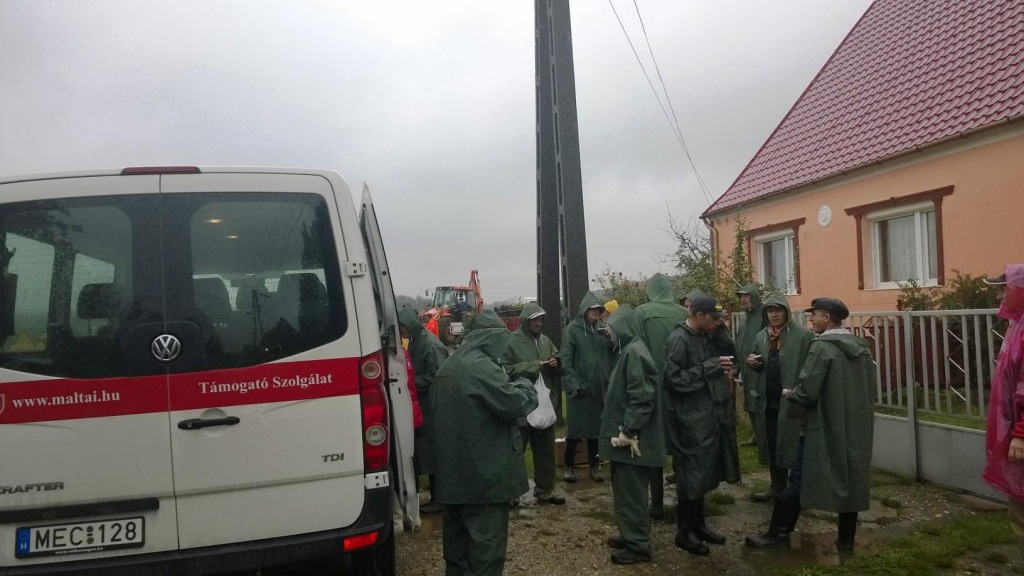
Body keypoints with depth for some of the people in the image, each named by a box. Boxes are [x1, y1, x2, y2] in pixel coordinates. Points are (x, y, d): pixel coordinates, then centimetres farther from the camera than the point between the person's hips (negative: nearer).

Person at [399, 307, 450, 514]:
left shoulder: (431, 345, -18)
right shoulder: (416, 342, 10)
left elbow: (435, 378, -21)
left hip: (432, 408, -9)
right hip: (423, 405, 9)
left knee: (433, 452, -1)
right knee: (426, 452, 15)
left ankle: (439, 499, 9)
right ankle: (435, 496, 25)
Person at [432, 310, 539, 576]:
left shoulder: (448, 367, 13)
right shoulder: (482, 367, -18)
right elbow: (514, 403, -21)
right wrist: (525, 387, 1)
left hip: (453, 468, 9)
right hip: (483, 470, -9)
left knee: (458, 531, 18)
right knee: (487, 537, 0)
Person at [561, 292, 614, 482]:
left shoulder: (602, 329, 9)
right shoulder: (572, 329, -4)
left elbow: (611, 354, 9)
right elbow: (566, 360, -9)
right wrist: (573, 384, -14)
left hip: (600, 387, 4)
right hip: (579, 388, -4)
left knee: (596, 428, 11)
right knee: (575, 429, 3)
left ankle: (594, 466, 23)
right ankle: (569, 466, 16)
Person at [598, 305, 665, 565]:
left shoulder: (634, 352, -18)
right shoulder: (629, 350, 13)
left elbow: (642, 398, -24)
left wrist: (628, 432, -22)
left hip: (631, 438, -10)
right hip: (625, 434, 10)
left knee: (630, 492, 0)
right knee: (625, 490, 18)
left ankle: (638, 545, 11)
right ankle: (631, 536, 30)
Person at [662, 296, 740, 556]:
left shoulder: (706, 337, 11)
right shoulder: (679, 340, -15)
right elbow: (673, 378, -21)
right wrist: (709, 367, -21)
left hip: (710, 414, 9)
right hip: (691, 419, -9)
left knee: (704, 472, 16)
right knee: (692, 474, 1)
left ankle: (698, 524, 30)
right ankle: (684, 532, 15)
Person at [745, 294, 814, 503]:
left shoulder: (803, 335, -8)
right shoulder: (761, 336, 11)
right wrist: (752, 362, -2)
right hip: (767, 400, 6)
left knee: (794, 445, 2)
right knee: (771, 444, 14)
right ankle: (777, 486, 29)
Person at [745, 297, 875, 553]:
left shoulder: (822, 346, -16)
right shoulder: (861, 347, 7)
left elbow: (807, 391, -21)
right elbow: (870, 387, 13)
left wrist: (790, 395, -2)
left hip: (823, 427, -7)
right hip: (855, 426, 7)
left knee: (799, 479, 2)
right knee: (850, 479, 13)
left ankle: (779, 533, 9)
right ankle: (846, 539, 21)